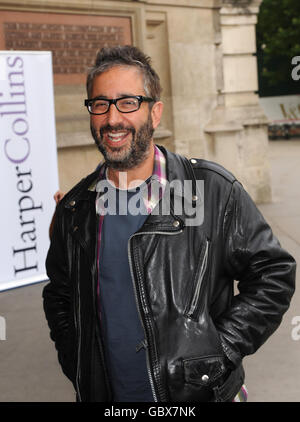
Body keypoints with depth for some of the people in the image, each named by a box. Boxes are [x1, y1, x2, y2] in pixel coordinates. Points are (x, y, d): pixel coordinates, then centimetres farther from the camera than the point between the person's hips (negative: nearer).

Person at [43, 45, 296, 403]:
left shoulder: (213, 190, -11)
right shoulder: (74, 209, 0)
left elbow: (273, 274, -8)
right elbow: (59, 296, 14)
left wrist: (219, 350, -14)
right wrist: (78, 368, 3)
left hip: (199, 392, -3)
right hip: (107, 394, 3)